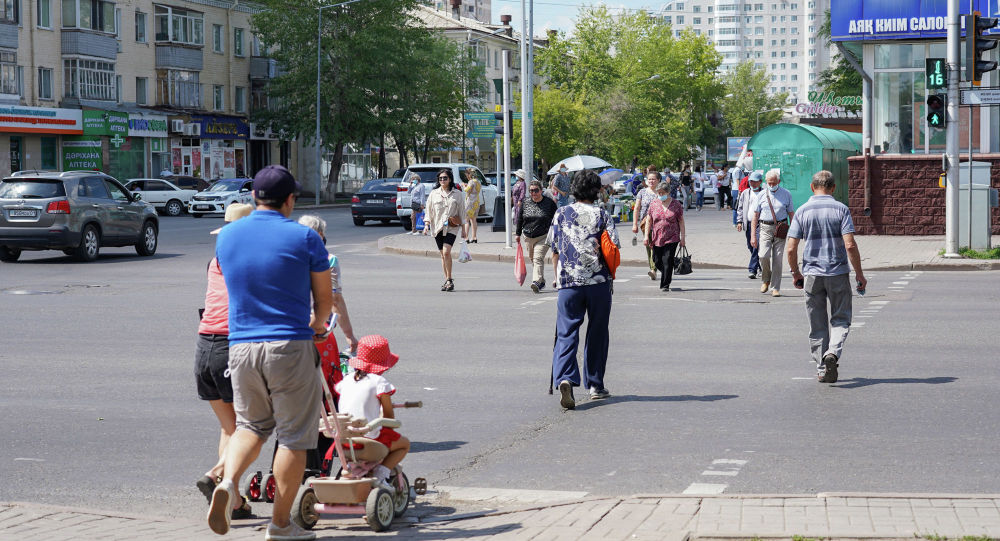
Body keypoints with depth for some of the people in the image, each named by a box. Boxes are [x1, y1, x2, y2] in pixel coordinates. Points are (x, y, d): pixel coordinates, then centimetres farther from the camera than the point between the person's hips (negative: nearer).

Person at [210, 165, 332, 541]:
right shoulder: (304, 238, -4)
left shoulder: (227, 235, 7)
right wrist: (316, 325, 27)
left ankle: (228, 482, -6)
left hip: (241, 345, 4)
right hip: (290, 346, -4)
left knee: (251, 424, 21)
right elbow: (325, 299, 3)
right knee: (293, 435, 6)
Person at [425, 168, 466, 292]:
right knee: (443, 254, 6)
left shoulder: (457, 194, 6)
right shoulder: (433, 194, 10)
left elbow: (462, 212, 9)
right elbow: (429, 210, 12)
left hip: (451, 227, -3)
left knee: (446, 252, -18)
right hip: (437, 227, 3)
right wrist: (427, 224, 0)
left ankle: (449, 279, -12)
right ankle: (447, 280, 14)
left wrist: (463, 229, 8)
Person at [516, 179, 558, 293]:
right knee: (532, 259, 12)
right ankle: (541, 281, 24)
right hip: (528, 237, 5)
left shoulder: (549, 203, -4)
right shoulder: (525, 203, 5)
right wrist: (518, 234, 17)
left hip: (543, 237, -5)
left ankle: (537, 281, -26)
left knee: (538, 258, -18)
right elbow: (519, 219, 14)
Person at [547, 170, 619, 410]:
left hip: (568, 282, 0)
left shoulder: (561, 214, 4)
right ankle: (595, 385, 20)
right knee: (597, 334, 13)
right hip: (599, 282, 0)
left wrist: (557, 277, 18)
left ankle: (565, 378, -25)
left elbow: (554, 250, 7)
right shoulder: (602, 216, 0)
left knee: (566, 333, -2)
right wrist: (608, 272, 12)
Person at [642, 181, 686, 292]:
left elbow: (681, 221, 3)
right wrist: (646, 236, 1)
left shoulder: (676, 204, 0)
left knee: (667, 261, -9)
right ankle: (666, 275, 34)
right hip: (657, 238, 3)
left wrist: (682, 237, -1)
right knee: (657, 261, 7)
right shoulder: (654, 204, 6)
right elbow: (649, 221, 9)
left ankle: (665, 285, -4)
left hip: (672, 238, -3)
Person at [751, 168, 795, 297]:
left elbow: (791, 214, 11)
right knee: (764, 255, -17)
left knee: (777, 259, -3)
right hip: (765, 228, 0)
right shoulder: (762, 195, 6)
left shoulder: (786, 194, 7)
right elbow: (755, 216, 7)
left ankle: (775, 288, 6)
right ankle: (766, 280, 9)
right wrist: (753, 236, 1)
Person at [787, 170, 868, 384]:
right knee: (840, 319, 9)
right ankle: (833, 352, -16)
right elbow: (850, 245, -12)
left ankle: (822, 369, 12)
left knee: (817, 325, 11)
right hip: (838, 273, -2)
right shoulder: (841, 209, -4)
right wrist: (859, 274, -3)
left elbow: (791, 249, -2)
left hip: (812, 274, 2)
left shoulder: (802, 211, 1)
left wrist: (795, 273, 13)